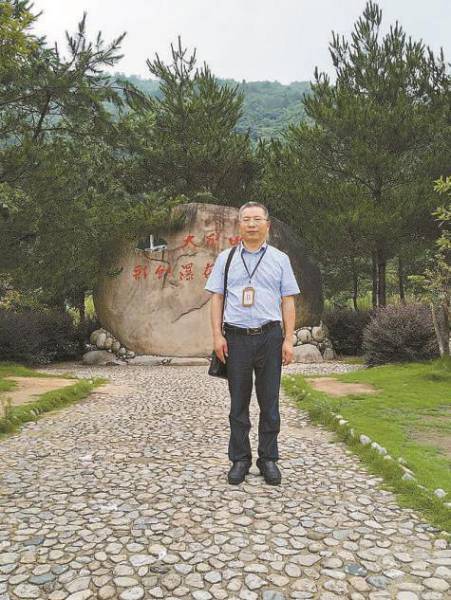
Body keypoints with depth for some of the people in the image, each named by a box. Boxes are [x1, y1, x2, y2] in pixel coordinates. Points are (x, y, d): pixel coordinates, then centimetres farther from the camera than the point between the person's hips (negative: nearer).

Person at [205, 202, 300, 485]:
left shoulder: (280, 259, 8)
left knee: (270, 402, 8)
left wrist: (289, 340, -3)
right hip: (236, 337, 0)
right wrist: (218, 335, -4)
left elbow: (288, 301, 4)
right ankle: (240, 459, 22)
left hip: (270, 337, 0)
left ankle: (268, 459, 23)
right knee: (239, 403, 8)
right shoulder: (226, 258, 8)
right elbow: (217, 298, 5)